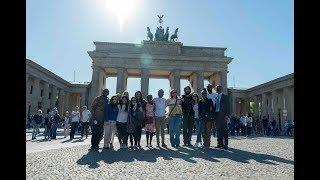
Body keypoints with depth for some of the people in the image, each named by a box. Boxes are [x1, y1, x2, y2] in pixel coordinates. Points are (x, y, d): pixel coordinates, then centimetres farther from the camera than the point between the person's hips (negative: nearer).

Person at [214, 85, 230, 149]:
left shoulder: (225, 96, 3)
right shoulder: (216, 97, 18)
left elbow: (227, 106, -3)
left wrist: (227, 114, -13)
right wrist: (214, 115, 6)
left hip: (222, 115, -5)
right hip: (217, 115, 5)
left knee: (224, 129, -6)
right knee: (218, 130, 7)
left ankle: (225, 144, -2)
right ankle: (220, 143, 13)